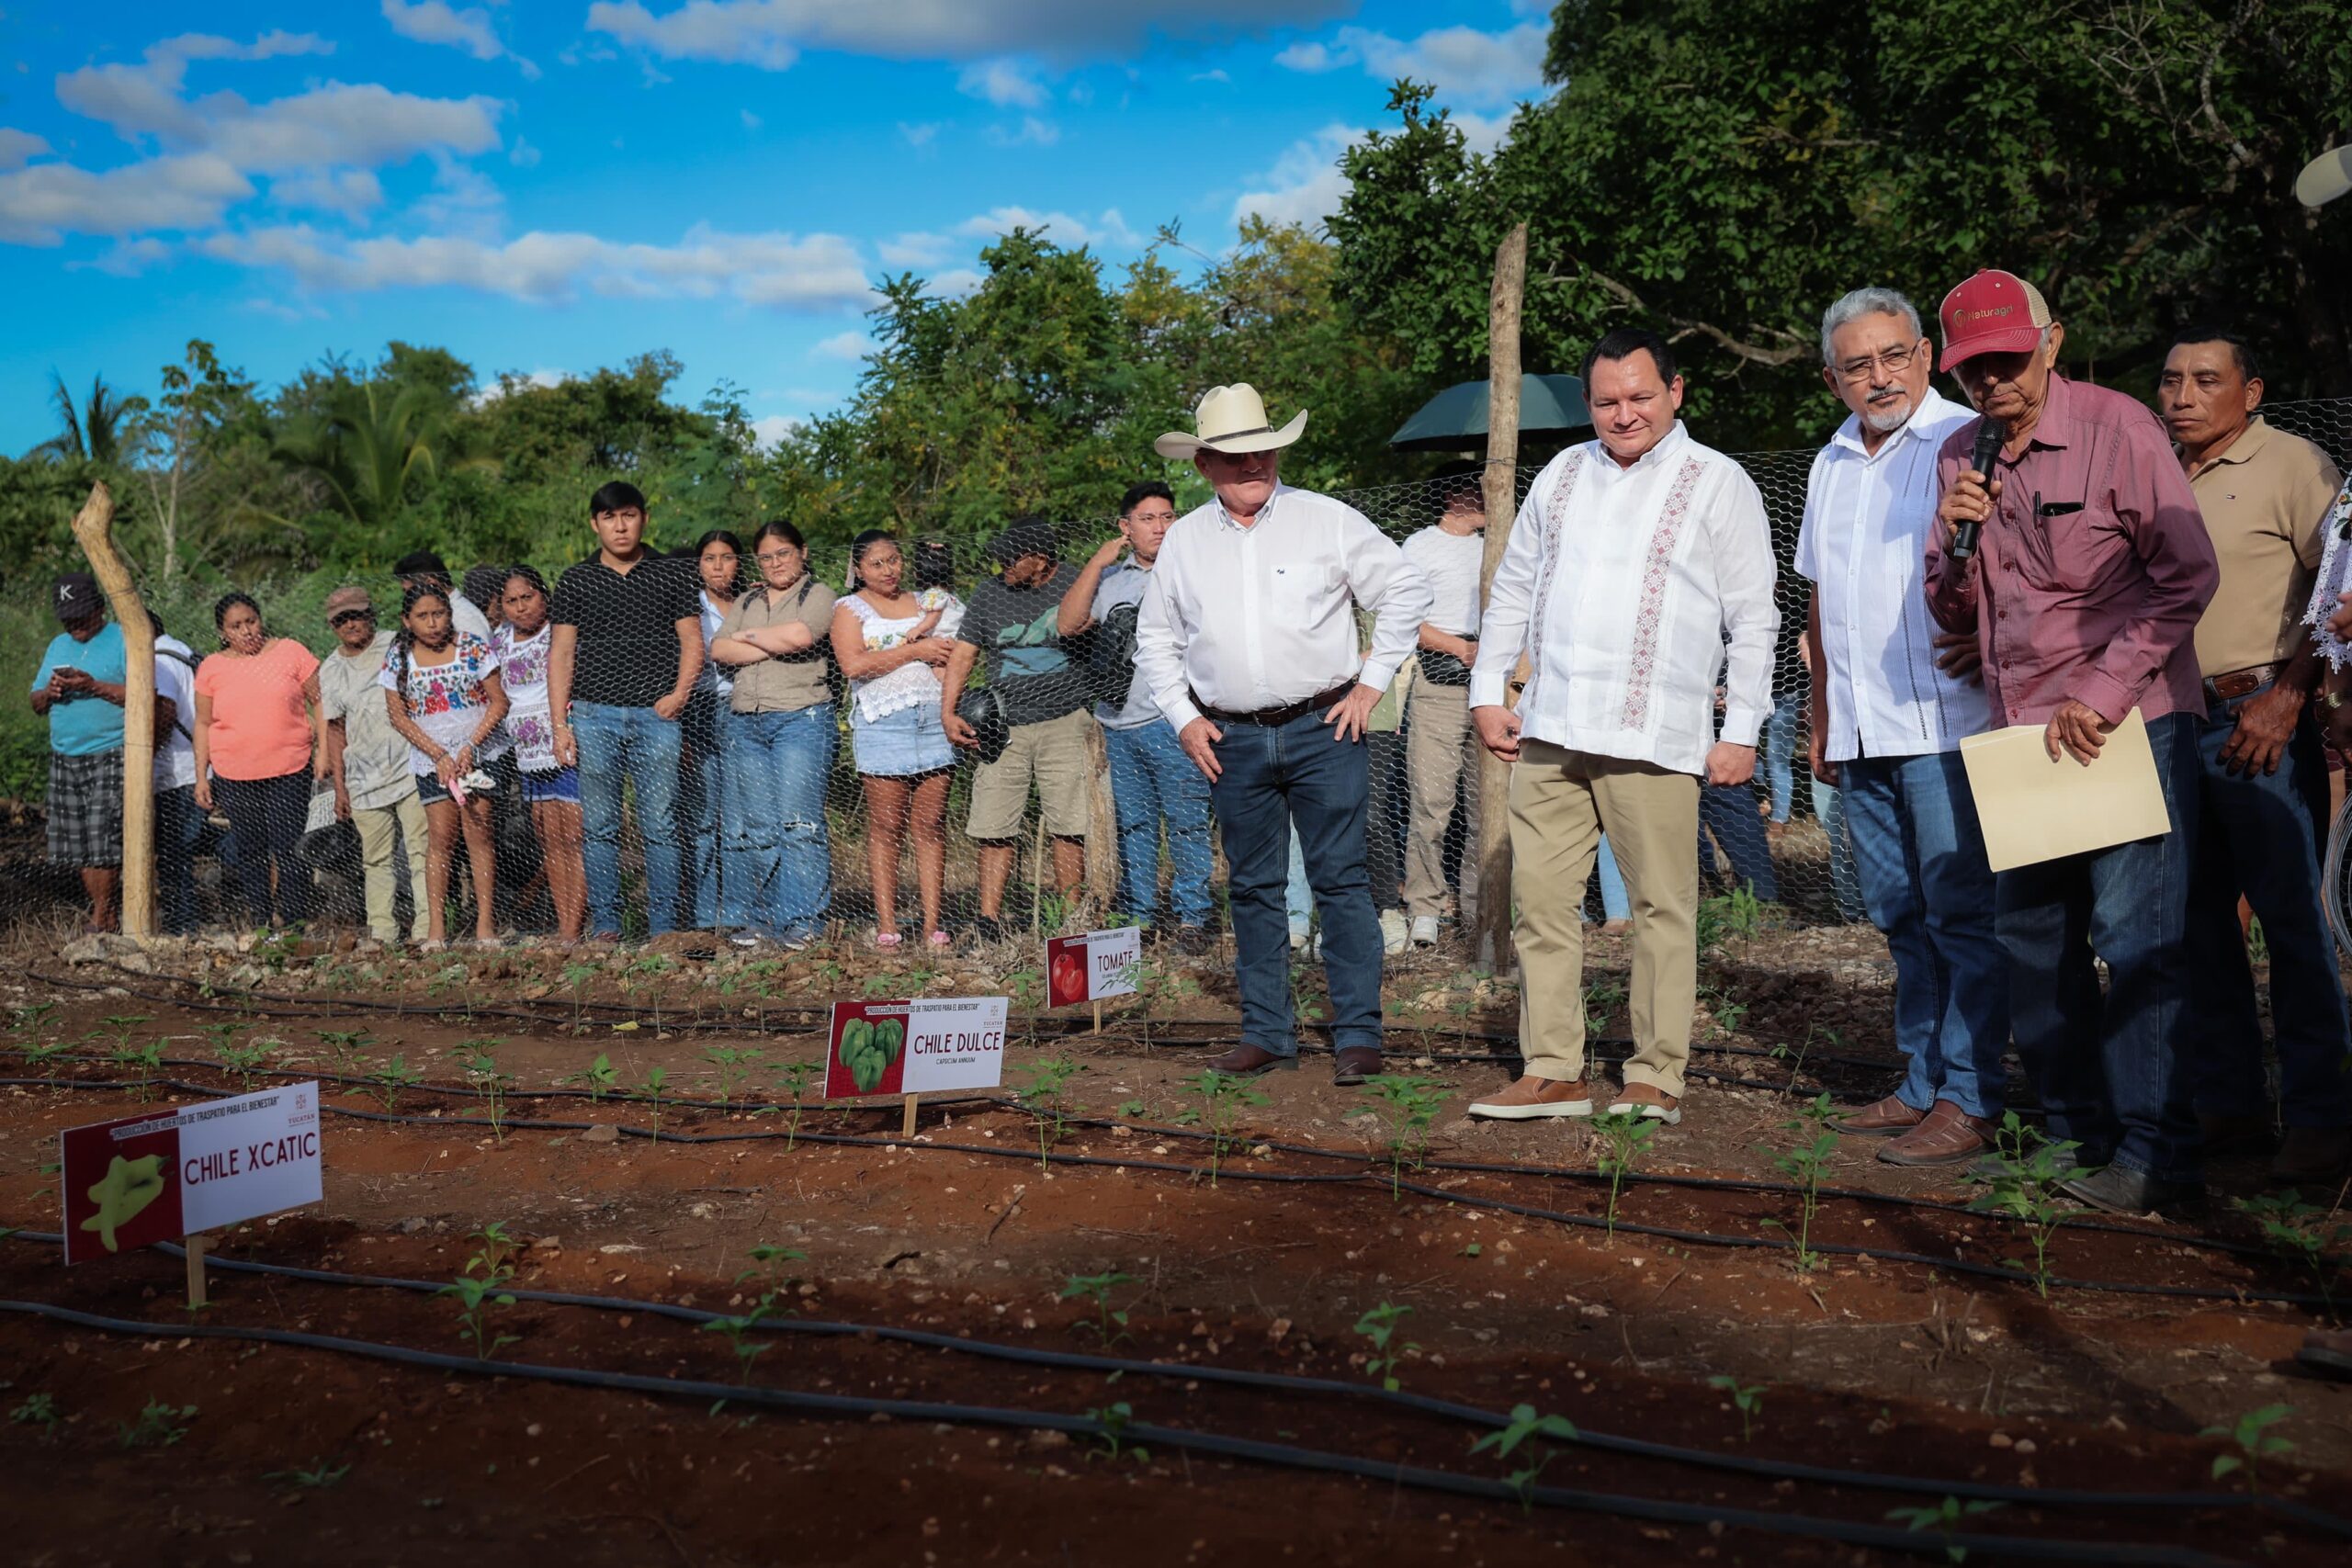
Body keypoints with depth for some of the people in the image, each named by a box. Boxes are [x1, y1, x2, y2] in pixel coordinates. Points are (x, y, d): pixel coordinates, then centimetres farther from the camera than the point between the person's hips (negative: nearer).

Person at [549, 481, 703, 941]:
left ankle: (664, 925, 4)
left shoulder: (671, 576, 9)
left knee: (660, 827, -2)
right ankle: (605, 925, 10)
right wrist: (559, 723, 1)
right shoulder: (575, 581, 10)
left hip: (655, 715, -1)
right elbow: (561, 653, 9)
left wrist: (679, 694, -9)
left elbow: (692, 643, 9)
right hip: (594, 716, 1)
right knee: (598, 827, 3)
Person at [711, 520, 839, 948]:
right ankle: (754, 919, 8)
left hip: (801, 719, -5)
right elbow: (719, 650, 7)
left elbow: (800, 635, -13)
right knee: (750, 825, 2)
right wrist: (775, 646, -4)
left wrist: (748, 636, 2)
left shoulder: (818, 595, 8)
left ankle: (801, 921, -8)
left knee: (798, 823, -10)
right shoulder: (745, 602, 23)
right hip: (745, 722, 5)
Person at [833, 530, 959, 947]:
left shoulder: (927, 602, 20)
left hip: (933, 719, 3)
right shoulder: (850, 608, 9)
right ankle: (886, 925, 0)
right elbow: (853, 664, -9)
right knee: (886, 827, -4)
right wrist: (914, 650, -6)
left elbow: (945, 659, 18)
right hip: (883, 723, -3)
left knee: (932, 825, 0)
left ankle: (933, 922, 1)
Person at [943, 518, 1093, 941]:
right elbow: (963, 654, 9)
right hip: (1002, 727, 2)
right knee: (995, 830, -2)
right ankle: (989, 922, 4)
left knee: (1070, 828, -3)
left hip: (1064, 723, -2)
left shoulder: (1075, 584, 3)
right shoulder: (989, 592, 9)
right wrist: (947, 712, 0)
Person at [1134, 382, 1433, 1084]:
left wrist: (1372, 683, 0)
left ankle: (1358, 1035, 3)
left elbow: (1405, 592, 5)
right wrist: (1182, 717, 7)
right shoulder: (1183, 540, 8)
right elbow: (1155, 637, 18)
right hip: (1232, 741, 3)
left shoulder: (1328, 521, 0)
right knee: (1253, 888, 8)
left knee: (1341, 881, -3)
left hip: (1324, 729, -3)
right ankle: (1267, 1033, 18)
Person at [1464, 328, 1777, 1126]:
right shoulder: (1563, 474, 16)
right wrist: (1487, 691, 13)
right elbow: (1512, 589, 21)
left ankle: (1656, 1079, 10)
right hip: (1548, 732, 5)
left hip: (1653, 738, -4)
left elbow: (1753, 620, 1)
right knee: (1541, 903, 5)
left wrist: (1742, 731, -4)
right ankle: (1553, 1073, 13)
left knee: (1662, 909, 0)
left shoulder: (1718, 484, 3)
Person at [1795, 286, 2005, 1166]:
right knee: (1901, 918, 12)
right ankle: (1923, 1085, 21)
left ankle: (1968, 1102, 3)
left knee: (1961, 915, -3)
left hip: (1945, 725, -7)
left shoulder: (1968, 442, -4)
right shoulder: (1832, 463, 17)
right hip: (1861, 733, 7)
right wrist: (1821, 719, 20)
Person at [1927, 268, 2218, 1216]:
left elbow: (2187, 576, -8)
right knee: (2030, 934, 8)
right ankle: (2072, 1132, 20)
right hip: (2020, 727, 6)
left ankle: (2154, 1154, -2)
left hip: (2131, 720, -6)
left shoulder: (2116, 428, -7)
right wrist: (1955, 542, -10)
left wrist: (2101, 696, -14)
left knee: (2134, 936, -9)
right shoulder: (1957, 458, 9)